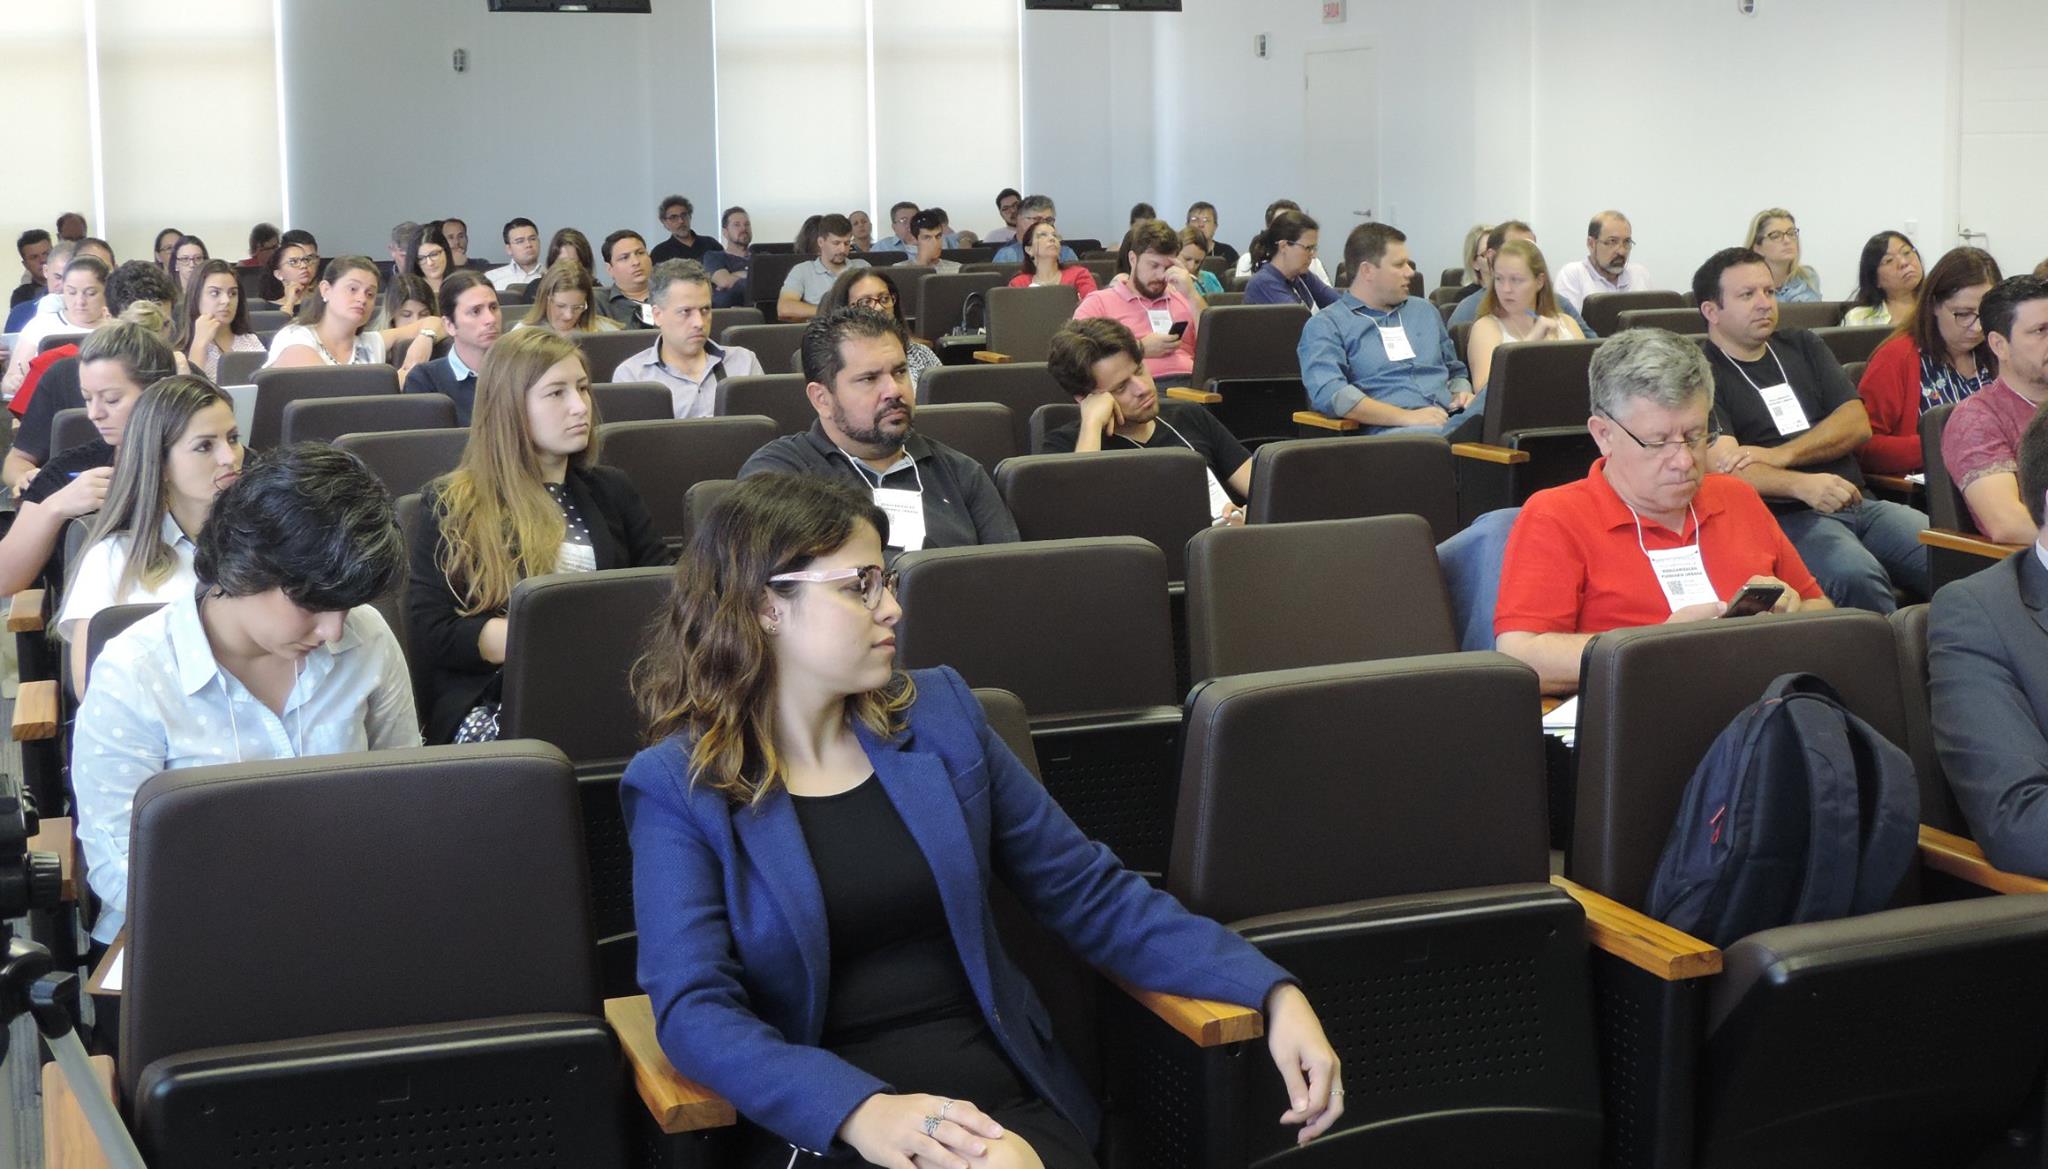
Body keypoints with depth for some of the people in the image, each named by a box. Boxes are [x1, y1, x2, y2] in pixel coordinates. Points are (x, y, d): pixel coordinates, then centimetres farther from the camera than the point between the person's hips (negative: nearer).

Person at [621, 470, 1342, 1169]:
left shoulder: (937, 715, 12)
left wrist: (1273, 993, 2)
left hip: (1003, 1106, 3)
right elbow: (694, 1009, -11)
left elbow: (1092, 895, 14)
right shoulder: (678, 789, 0)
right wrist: (863, 1111, -28)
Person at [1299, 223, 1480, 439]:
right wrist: (1407, 417, -18)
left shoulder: (1425, 311, 29)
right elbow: (1329, 394, -11)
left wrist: (1463, 394, 11)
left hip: (1456, 420, 6)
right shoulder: (1325, 326, 7)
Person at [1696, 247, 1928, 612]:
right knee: (1856, 575, -36)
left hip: (1859, 504, 6)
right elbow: (1723, 464, -13)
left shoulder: (1802, 347, 22)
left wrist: (1781, 454, -8)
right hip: (1786, 516, -6)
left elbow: (1858, 424, 10)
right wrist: (1803, 485, -31)